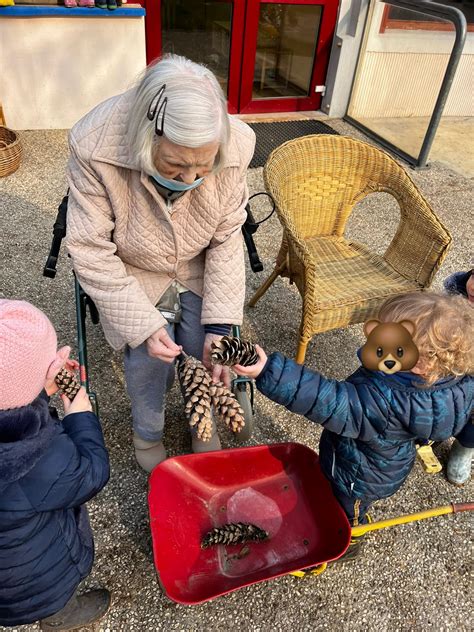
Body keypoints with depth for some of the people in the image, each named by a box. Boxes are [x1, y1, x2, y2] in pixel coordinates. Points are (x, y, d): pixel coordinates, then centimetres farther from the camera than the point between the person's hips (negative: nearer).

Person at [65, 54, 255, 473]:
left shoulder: (235, 146, -26)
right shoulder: (95, 147, -32)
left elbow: (227, 241, -15)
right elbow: (92, 252, -23)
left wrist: (219, 326, -20)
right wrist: (143, 325, -25)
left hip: (199, 269, 2)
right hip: (132, 274, -1)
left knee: (206, 354, -8)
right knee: (148, 357, -15)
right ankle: (147, 433, 20)